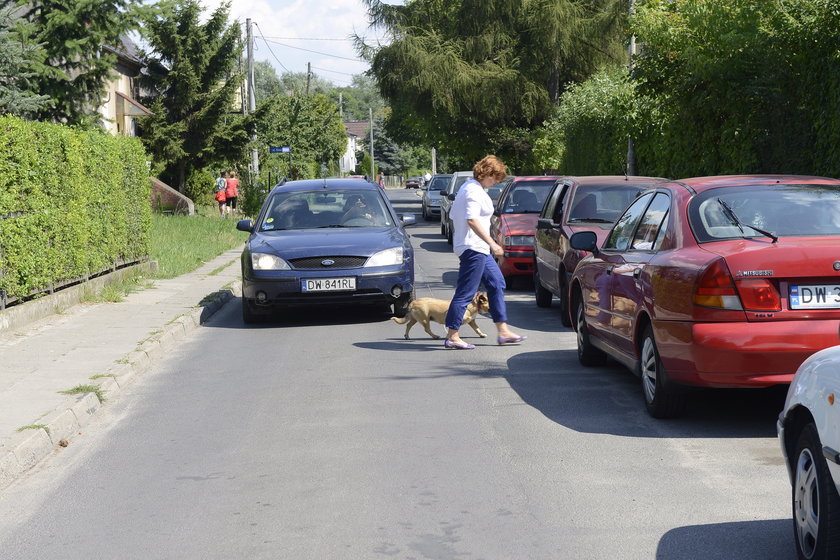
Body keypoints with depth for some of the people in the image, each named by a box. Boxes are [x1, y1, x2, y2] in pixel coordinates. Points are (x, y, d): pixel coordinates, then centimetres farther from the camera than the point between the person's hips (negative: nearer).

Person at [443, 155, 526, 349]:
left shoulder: (468, 187, 17)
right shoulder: (474, 191, -15)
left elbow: (453, 215, 21)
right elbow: (472, 220, -25)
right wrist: (492, 243, -25)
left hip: (478, 249, 11)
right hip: (473, 247, -11)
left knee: (497, 283, 14)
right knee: (465, 292, -8)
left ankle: (503, 331, 17)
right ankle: (452, 337, -4)